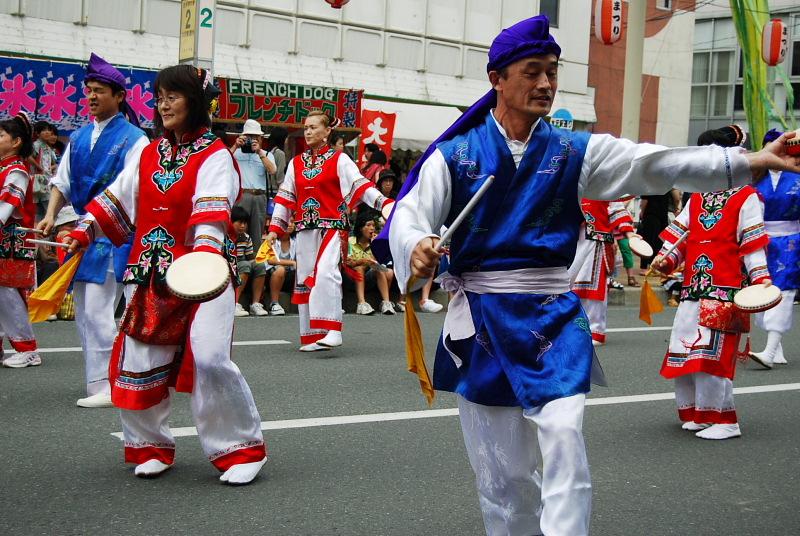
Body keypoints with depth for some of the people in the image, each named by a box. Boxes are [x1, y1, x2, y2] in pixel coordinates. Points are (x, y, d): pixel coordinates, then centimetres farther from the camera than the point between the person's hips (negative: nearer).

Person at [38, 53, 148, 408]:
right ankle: (101, 379, 20)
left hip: (113, 232, -7)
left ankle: (104, 387, -7)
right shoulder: (79, 138, 13)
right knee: (84, 313, 10)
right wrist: (51, 215, -1)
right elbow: (62, 180, 15)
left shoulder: (133, 139, -6)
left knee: (98, 311, -12)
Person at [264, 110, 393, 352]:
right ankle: (312, 337, 12)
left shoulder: (339, 160, 2)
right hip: (305, 229, 5)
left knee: (325, 273, -24)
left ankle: (332, 331, -23)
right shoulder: (296, 163, 14)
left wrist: (384, 203, -23)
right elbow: (285, 197, 15)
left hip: (332, 226, -5)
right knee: (306, 278, 4)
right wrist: (275, 228, 9)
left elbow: (360, 185, -8)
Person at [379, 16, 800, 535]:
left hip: (552, 317, 1)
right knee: (501, 466, 7)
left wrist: (749, 161, -19)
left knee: (563, 435, -19)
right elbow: (409, 216, -4)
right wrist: (416, 248, -30)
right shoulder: (454, 155, 0)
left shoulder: (575, 152, 4)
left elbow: (656, 163, -6)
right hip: (481, 319, 0)